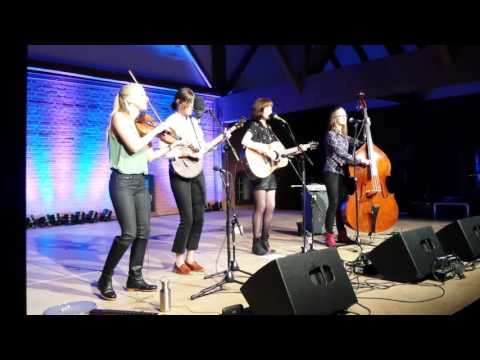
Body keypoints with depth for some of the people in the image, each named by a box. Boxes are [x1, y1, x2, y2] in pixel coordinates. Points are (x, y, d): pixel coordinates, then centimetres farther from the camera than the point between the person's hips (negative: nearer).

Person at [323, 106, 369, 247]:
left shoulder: (344, 136, 18)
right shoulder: (331, 134, -7)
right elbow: (341, 154, -17)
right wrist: (360, 160, -19)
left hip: (342, 172, 8)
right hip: (332, 172, -8)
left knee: (342, 203, 8)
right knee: (334, 203, -12)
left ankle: (342, 234, 14)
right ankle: (329, 235, -6)